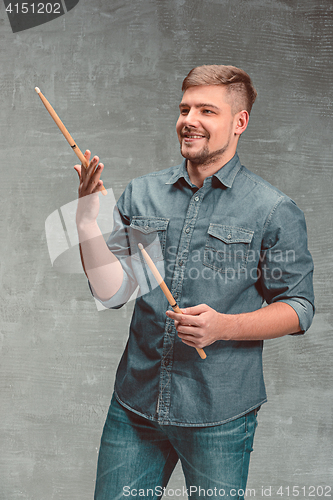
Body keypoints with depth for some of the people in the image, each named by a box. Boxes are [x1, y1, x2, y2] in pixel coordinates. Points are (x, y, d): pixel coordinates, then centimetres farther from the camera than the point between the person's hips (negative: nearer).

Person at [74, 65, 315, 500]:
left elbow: (298, 307, -3)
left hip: (220, 417, -2)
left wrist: (225, 326, -18)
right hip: (135, 406, 3)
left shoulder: (275, 211, -6)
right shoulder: (140, 194, 3)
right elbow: (113, 293, -2)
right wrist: (88, 220, -16)